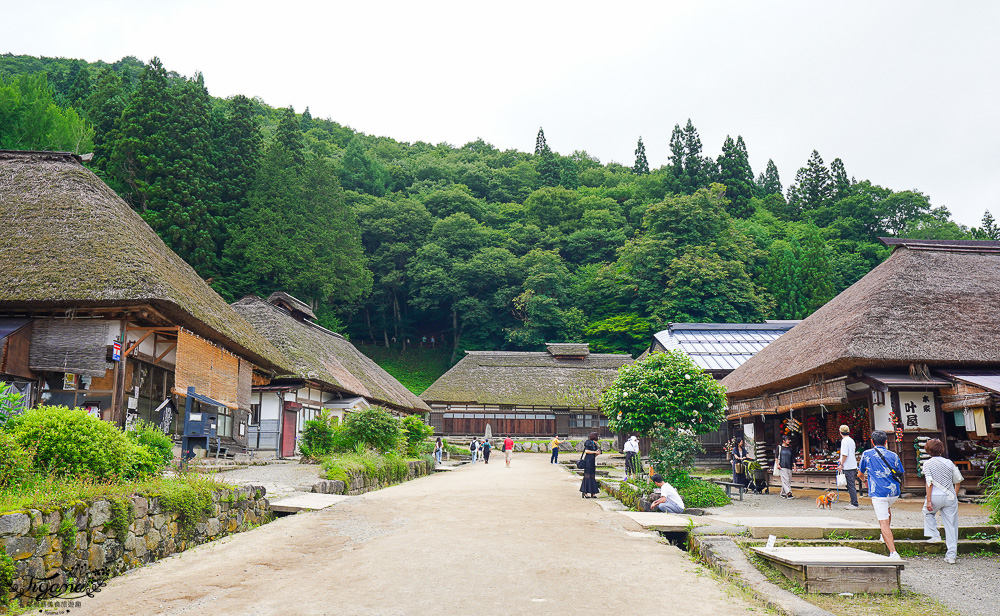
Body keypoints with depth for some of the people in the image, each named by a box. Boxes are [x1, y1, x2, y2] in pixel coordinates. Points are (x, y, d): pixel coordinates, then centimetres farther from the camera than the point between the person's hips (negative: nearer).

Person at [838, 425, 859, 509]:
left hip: (848, 467, -9)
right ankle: (853, 502, 20)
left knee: (851, 486, -6)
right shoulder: (851, 440, 14)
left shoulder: (844, 441, -14)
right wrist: (842, 460, 28)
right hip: (853, 465, 9)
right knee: (852, 485, 14)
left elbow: (845, 454, -19)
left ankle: (854, 504, -5)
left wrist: (841, 464, -12)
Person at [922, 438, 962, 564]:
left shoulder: (928, 463, -3)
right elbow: (958, 481, 10)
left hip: (936, 496, -3)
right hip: (950, 497, 3)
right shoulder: (949, 463, 6)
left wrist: (928, 501, -9)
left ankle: (934, 535, 16)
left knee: (928, 512, 30)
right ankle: (951, 555, 7)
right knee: (951, 525, 6)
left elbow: (929, 483, -10)